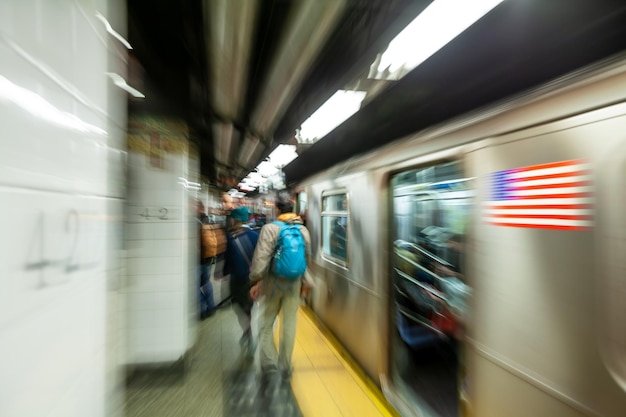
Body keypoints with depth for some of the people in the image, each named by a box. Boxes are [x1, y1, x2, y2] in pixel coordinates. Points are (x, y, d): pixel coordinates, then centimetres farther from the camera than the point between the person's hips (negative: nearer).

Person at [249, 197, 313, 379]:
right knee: (289, 324, 16)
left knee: (266, 323, 17)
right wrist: (305, 280, 17)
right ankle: (285, 366, 30)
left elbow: (261, 257, -18)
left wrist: (256, 280, -9)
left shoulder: (270, 228, -13)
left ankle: (269, 364, 18)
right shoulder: (303, 230, 0)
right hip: (294, 283, 4)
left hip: (273, 282, -3)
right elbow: (307, 258, 5)